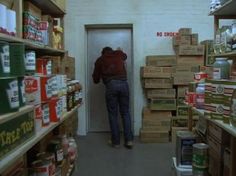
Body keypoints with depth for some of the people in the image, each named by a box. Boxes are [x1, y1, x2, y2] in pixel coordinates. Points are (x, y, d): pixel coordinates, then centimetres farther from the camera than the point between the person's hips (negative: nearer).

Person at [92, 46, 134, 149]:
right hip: (123, 83, 2)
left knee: (113, 114, 8)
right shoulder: (118, 54, 21)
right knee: (125, 113, 10)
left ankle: (115, 142, 12)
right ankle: (129, 140, 8)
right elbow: (125, 56, 47)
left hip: (110, 85, -2)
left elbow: (96, 80, 19)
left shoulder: (100, 60, 17)